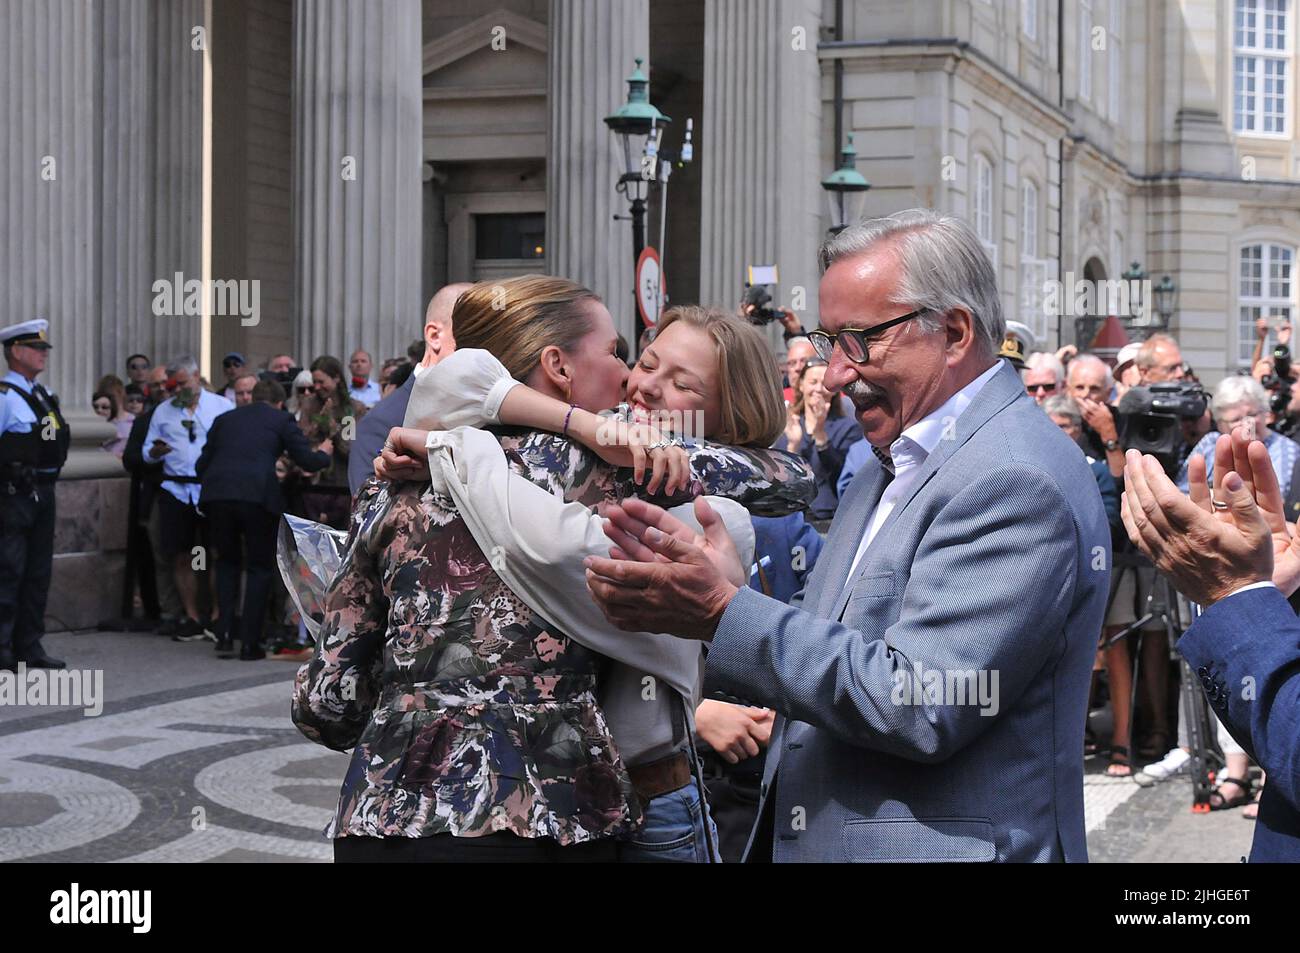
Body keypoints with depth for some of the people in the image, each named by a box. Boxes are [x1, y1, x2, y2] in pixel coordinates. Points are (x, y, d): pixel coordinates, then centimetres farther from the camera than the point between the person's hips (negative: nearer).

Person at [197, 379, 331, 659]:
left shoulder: (224, 419, 23)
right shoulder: (281, 420, 13)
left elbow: (201, 465, 20)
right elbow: (307, 461, 8)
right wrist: (323, 454, 30)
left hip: (216, 495, 3)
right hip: (257, 496, -3)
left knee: (228, 561, 23)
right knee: (260, 567, 10)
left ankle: (224, 632, 12)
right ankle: (249, 643, 6)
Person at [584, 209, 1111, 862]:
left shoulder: (1016, 479, -19)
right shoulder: (889, 473, 12)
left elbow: (920, 705, -25)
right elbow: (834, 645, 9)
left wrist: (723, 614, -22)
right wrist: (715, 583, -6)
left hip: (942, 846, -9)